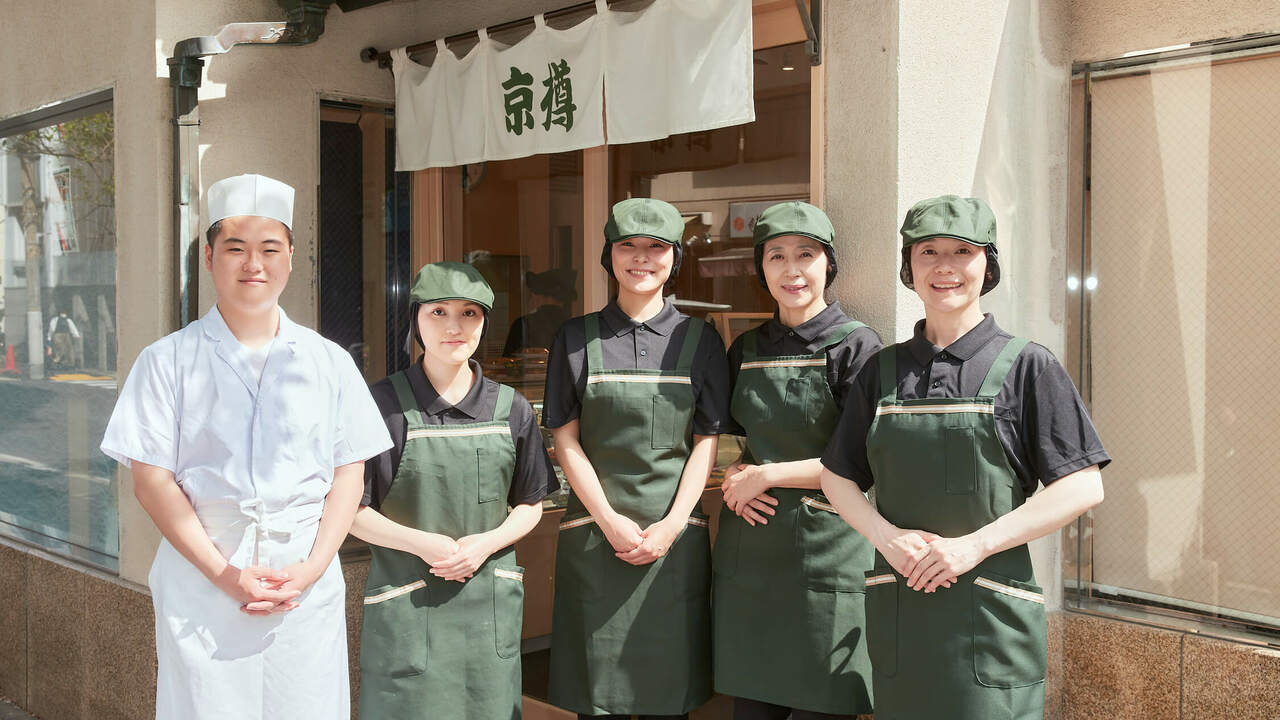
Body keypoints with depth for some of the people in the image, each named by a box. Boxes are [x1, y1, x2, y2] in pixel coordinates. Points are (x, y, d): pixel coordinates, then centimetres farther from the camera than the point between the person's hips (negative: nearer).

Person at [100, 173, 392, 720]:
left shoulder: (329, 363, 8)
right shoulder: (169, 360, 3)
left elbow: (348, 476, 7)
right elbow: (152, 482, -2)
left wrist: (311, 567, -7)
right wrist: (223, 573, -11)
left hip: (309, 587, 2)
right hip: (202, 582, -1)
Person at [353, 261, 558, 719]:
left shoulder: (510, 409, 5)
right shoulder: (383, 405, -5)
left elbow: (530, 505, 10)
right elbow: (350, 510, -3)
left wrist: (486, 543, -8)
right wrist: (421, 543, -16)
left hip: (491, 601, 3)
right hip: (406, 602, -3)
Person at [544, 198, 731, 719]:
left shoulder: (699, 340, 7)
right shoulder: (577, 339, 6)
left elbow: (706, 442, 3)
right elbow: (566, 440, 1)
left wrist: (672, 525, -9)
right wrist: (611, 522, -9)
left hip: (675, 534, 0)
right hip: (597, 533, 0)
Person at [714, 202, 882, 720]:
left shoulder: (855, 346, -5)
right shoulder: (746, 349, 11)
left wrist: (767, 475, -10)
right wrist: (736, 474, -2)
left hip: (825, 551, -5)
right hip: (749, 550, 5)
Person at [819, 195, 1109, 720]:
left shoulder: (1027, 367, -1)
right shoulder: (883, 372, 9)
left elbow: (1083, 488, -5)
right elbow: (838, 478, 14)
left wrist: (974, 545, -13)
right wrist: (887, 536, -6)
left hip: (990, 614, -3)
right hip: (898, 611, 3)